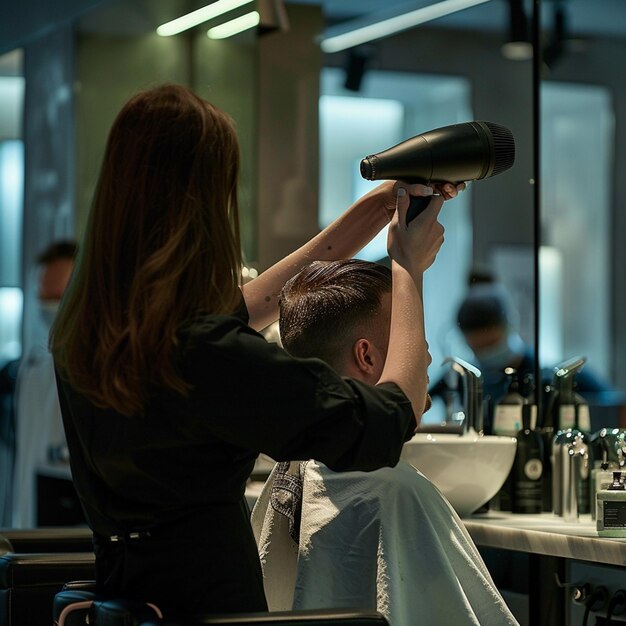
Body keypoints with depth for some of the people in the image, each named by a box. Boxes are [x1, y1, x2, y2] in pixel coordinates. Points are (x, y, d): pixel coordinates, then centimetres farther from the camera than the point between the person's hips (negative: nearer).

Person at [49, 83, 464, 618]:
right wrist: (408, 272, -2)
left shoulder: (85, 325, -2)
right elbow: (388, 421, -18)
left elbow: (230, 316, 13)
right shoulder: (201, 353, -27)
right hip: (209, 596, -8)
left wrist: (374, 210, 14)